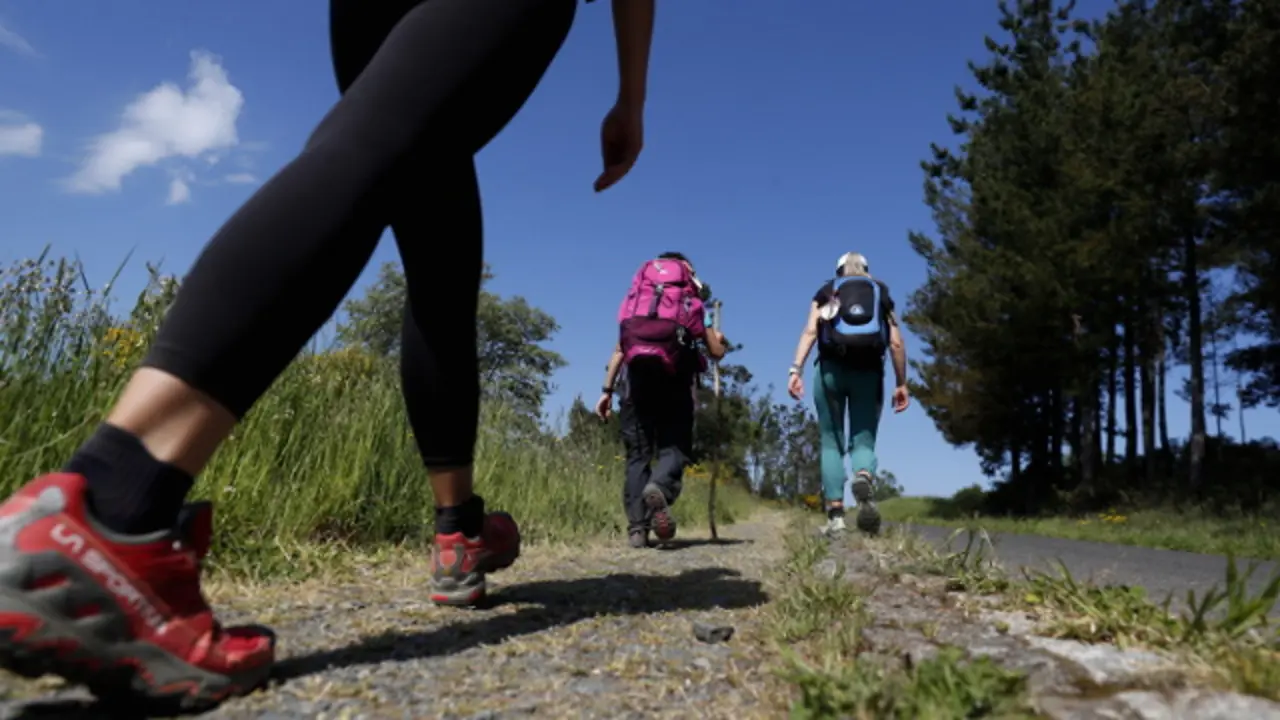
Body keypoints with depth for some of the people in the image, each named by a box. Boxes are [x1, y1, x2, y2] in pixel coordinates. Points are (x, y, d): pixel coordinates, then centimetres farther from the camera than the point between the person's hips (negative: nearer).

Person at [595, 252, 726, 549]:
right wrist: (717, 339, 37)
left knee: (637, 453, 6)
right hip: (675, 376, -2)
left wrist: (607, 391, 14)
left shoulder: (636, 295, 21)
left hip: (639, 374, 2)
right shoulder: (694, 301, 16)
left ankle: (636, 527, -2)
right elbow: (716, 353, 14)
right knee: (674, 444, 2)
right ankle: (659, 488, -30)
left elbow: (620, 347, 13)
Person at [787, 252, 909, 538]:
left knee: (831, 442, 6)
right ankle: (864, 479, -30)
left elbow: (810, 330, 0)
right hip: (868, 371, 0)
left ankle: (835, 514, -6)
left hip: (831, 368, 0)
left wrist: (796, 369, -8)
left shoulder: (827, 290, 17)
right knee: (863, 441, 5)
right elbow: (896, 343, 9)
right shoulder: (881, 292, 19)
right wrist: (901, 383, 13)